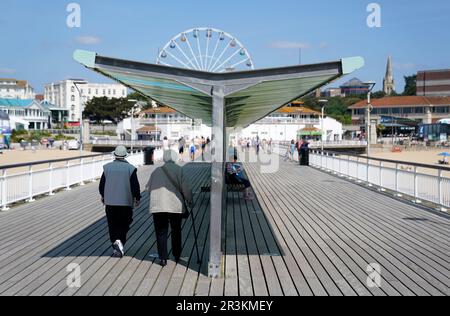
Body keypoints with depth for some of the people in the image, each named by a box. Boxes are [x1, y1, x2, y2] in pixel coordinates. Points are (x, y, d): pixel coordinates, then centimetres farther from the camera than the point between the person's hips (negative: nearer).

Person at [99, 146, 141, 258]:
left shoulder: (107, 167, 0)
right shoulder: (130, 168, -6)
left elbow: (102, 184, 6)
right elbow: (135, 186, -6)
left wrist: (103, 196, 22)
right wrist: (137, 198, 8)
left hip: (110, 202, 2)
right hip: (126, 202, -1)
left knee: (112, 225, 12)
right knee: (123, 225, 7)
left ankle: (116, 245, 4)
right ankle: (120, 243, -12)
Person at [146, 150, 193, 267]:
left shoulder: (157, 171, 8)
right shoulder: (179, 170, 0)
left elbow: (148, 187, 13)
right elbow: (186, 188, -6)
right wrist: (190, 201, 7)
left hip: (157, 206, 1)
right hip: (176, 206, -1)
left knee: (161, 232, 7)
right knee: (176, 231, 16)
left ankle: (163, 258, 2)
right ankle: (177, 256, 25)